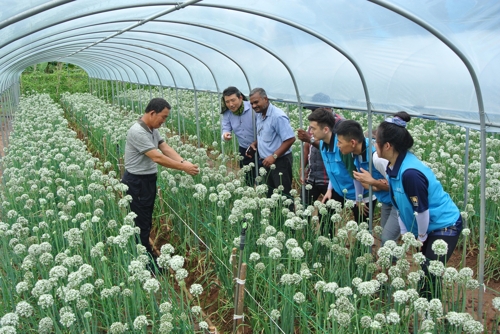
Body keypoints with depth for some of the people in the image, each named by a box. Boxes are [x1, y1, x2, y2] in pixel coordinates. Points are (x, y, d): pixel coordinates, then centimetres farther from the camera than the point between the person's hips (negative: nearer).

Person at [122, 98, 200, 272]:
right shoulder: (137, 132, -25)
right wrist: (184, 168, -23)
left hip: (149, 179, 10)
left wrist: (184, 161, -14)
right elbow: (157, 157, -28)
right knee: (141, 223, 1)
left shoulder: (153, 129, 5)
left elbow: (166, 148, 2)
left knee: (147, 220, 18)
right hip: (136, 182, -10)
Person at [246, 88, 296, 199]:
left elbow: (290, 139, -24)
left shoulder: (277, 116, -21)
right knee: (270, 194, 17)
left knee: (283, 196, -3)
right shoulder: (260, 115, 8)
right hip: (267, 161, 9)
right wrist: (254, 144, 4)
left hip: (280, 162, -9)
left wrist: (274, 156, -25)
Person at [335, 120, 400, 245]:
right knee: (384, 237, 16)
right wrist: (375, 187, -17)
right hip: (386, 200, 9)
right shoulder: (356, 152, -8)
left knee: (387, 240, -11)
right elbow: (362, 178, 3)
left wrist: (372, 182, -28)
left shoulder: (377, 157, -34)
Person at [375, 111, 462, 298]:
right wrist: (405, 233, 8)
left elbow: (422, 211, -23)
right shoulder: (394, 166, -6)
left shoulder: (409, 173, -33)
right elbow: (399, 204, 5)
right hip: (427, 226, 8)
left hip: (444, 226, -8)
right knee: (422, 274, 13)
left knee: (429, 275, -3)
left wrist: (421, 238, -8)